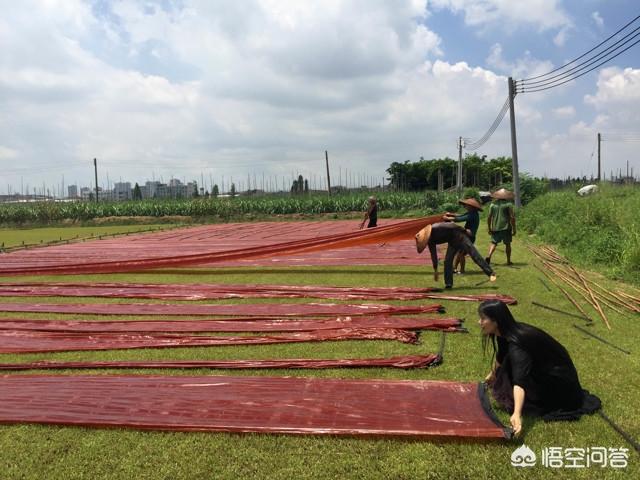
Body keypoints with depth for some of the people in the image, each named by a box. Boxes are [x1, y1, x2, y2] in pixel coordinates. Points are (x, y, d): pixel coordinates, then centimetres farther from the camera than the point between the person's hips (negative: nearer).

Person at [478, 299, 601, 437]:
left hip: (559, 379, -9)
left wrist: (517, 414, -58)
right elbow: (501, 356, 15)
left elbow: (520, 381, -47)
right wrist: (493, 374, 31)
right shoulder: (506, 332, -7)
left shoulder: (516, 344, -34)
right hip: (543, 370, 9)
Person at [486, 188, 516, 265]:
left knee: (493, 243, 7)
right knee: (507, 244, 11)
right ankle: (508, 261, 18)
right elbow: (512, 218, -10)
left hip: (495, 228, 2)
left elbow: (489, 217, 3)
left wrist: (489, 228, 12)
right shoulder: (508, 204, -5)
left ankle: (489, 256, -17)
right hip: (506, 228, -2)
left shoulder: (493, 204, 4)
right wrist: (514, 229, -3)